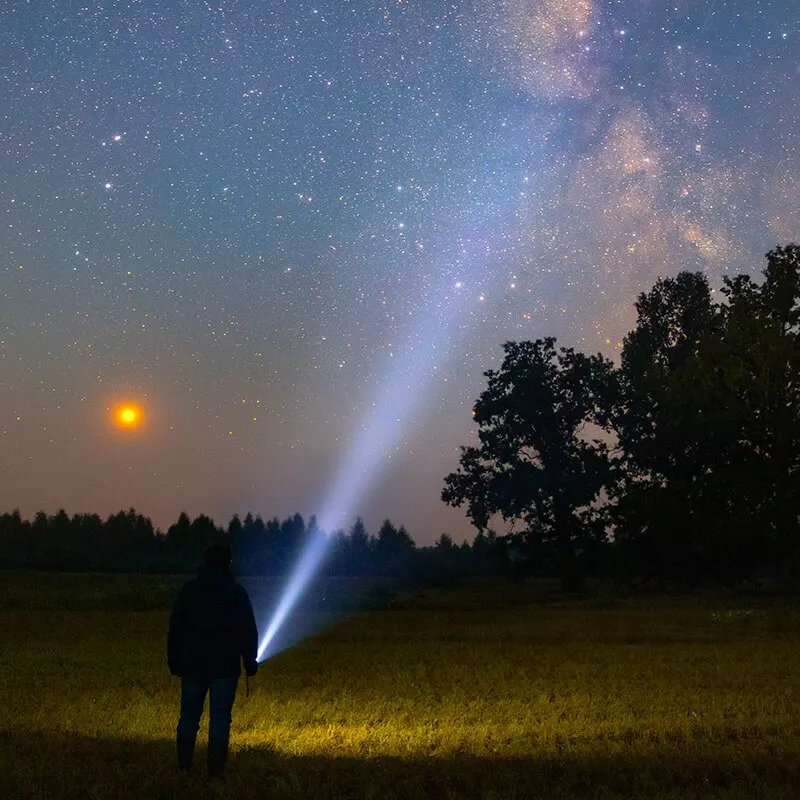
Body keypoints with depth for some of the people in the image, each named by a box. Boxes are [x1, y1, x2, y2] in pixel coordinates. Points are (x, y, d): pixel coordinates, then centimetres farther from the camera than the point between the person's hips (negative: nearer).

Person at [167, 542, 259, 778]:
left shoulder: (189, 589, 3)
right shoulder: (236, 592, -5)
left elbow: (175, 628, 5)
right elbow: (248, 631, -4)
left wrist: (174, 661, 11)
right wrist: (250, 661, 4)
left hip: (193, 663, 3)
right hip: (225, 666, -2)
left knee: (189, 715, 12)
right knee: (220, 718, 0)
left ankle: (184, 765, 15)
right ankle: (215, 769, 0)